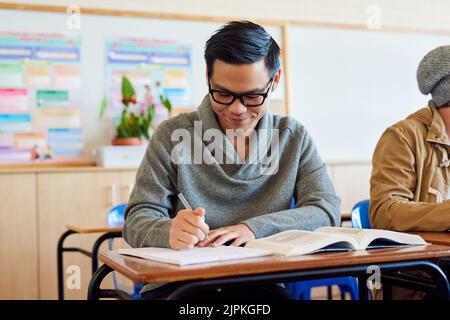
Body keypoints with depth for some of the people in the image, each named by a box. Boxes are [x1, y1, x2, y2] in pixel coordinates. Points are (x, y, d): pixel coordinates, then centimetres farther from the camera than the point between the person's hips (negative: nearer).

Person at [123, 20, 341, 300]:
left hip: (259, 284, 0)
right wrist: (169, 232, -26)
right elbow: (138, 220, -2)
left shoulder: (294, 138, 6)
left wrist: (255, 228, -18)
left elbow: (327, 212, -2)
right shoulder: (173, 135, 0)